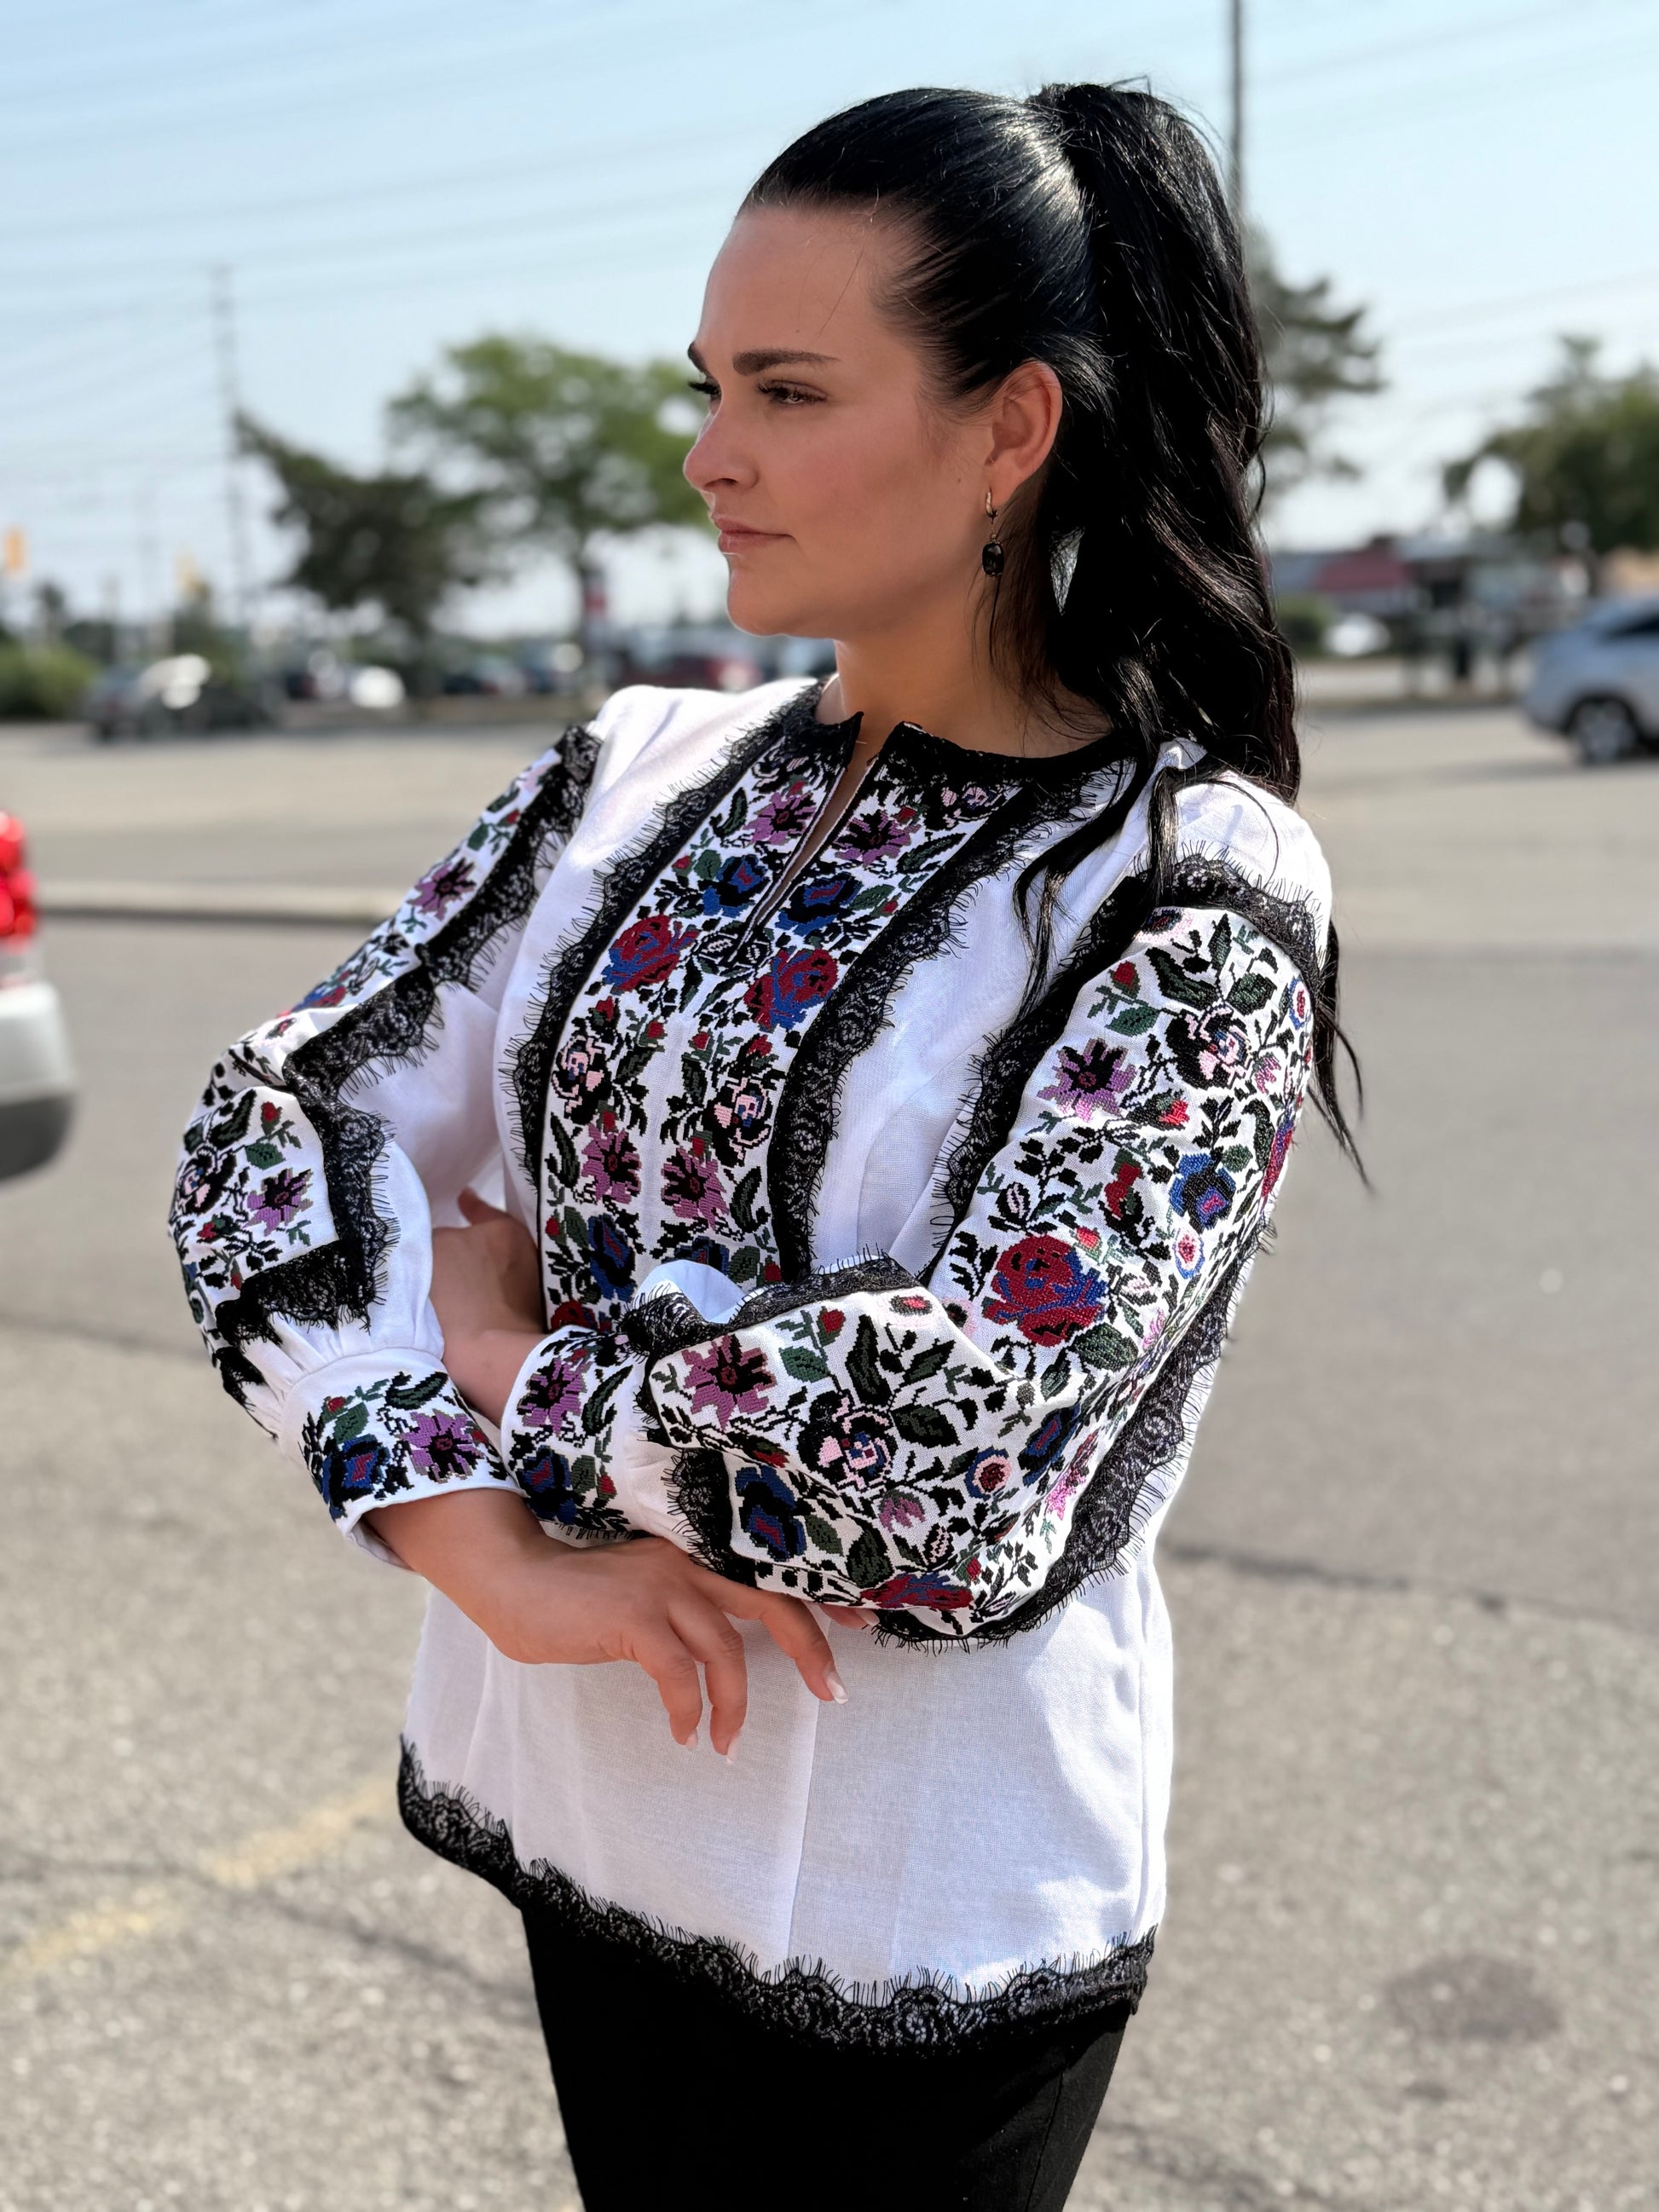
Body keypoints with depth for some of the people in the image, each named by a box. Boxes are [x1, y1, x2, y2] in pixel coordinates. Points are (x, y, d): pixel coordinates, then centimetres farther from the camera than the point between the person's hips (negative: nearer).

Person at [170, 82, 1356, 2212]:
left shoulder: (1193, 889, -16)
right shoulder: (637, 776, -1)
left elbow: (966, 1467, -25)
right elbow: (271, 1132, -7)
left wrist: (507, 1356, -13)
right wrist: (489, 1551, -20)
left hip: (919, 1929, -4)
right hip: (585, 1810, 5)